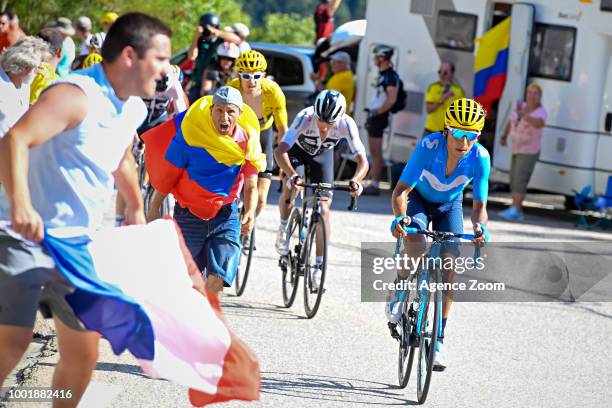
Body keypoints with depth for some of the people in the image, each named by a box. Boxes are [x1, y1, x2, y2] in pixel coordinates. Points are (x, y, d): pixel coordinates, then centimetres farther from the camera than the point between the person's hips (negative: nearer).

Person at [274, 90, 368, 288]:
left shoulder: (346, 124, -35)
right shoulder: (305, 118, -40)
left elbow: (362, 160, -34)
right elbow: (280, 151, -48)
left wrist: (355, 180, -55)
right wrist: (292, 175, -64)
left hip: (322, 153, 2)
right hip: (297, 148, -1)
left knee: (324, 209, -8)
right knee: (291, 186, -31)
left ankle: (319, 265, 0)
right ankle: (283, 229, -2)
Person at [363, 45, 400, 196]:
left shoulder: (390, 76, -15)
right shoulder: (382, 74, 16)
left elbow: (391, 99, -24)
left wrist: (377, 112, -18)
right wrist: (371, 111, 15)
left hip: (379, 117, -10)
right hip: (374, 116, 10)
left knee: (376, 152, -8)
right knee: (374, 152, 12)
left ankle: (375, 185, -7)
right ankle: (373, 183, 15)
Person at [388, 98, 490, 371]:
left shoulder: (480, 158, -29)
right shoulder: (429, 146, -35)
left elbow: (479, 205, -23)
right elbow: (401, 190, -34)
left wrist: (479, 226, -45)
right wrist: (400, 217, -54)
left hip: (449, 205, 2)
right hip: (418, 198, -2)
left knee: (449, 264, -13)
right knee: (415, 237, -34)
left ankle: (439, 337, 0)